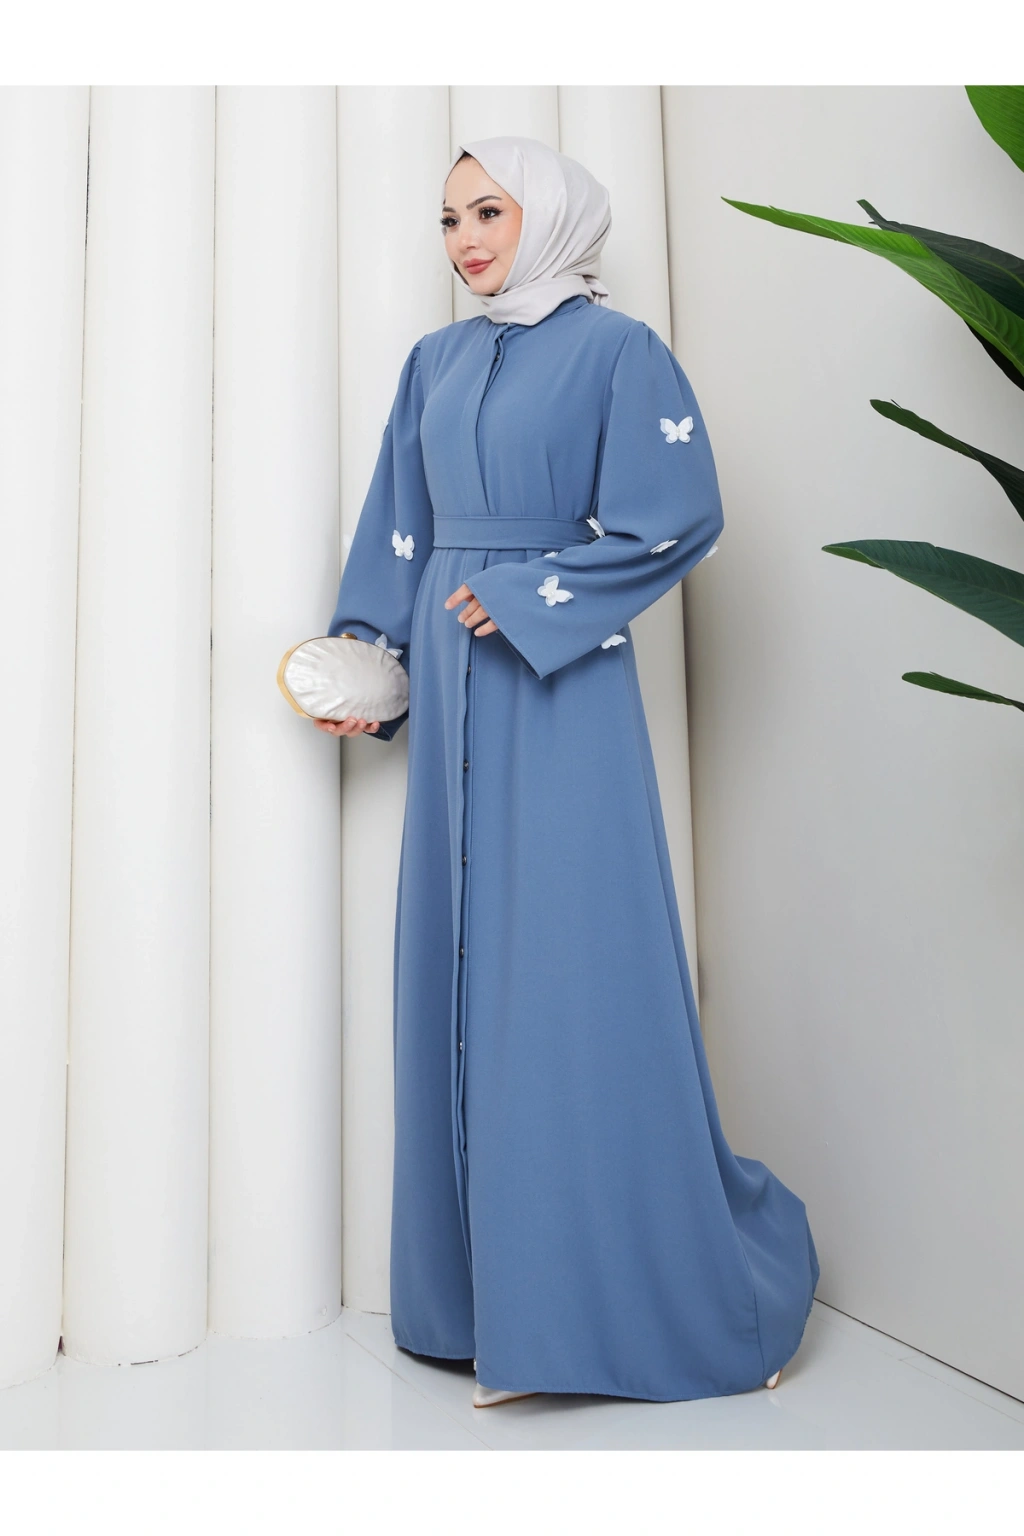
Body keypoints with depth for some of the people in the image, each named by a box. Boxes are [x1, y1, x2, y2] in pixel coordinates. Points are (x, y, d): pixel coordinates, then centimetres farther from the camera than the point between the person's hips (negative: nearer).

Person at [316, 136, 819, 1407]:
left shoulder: (614, 349, 1)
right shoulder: (433, 363, 18)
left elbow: (676, 514, -8)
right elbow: (397, 534, 17)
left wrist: (528, 597, -11)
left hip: (562, 692, -6)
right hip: (454, 694, 6)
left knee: (578, 967, -5)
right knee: (460, 966, 5)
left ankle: (646, 1291, 13)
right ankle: (490, 1290, 19)